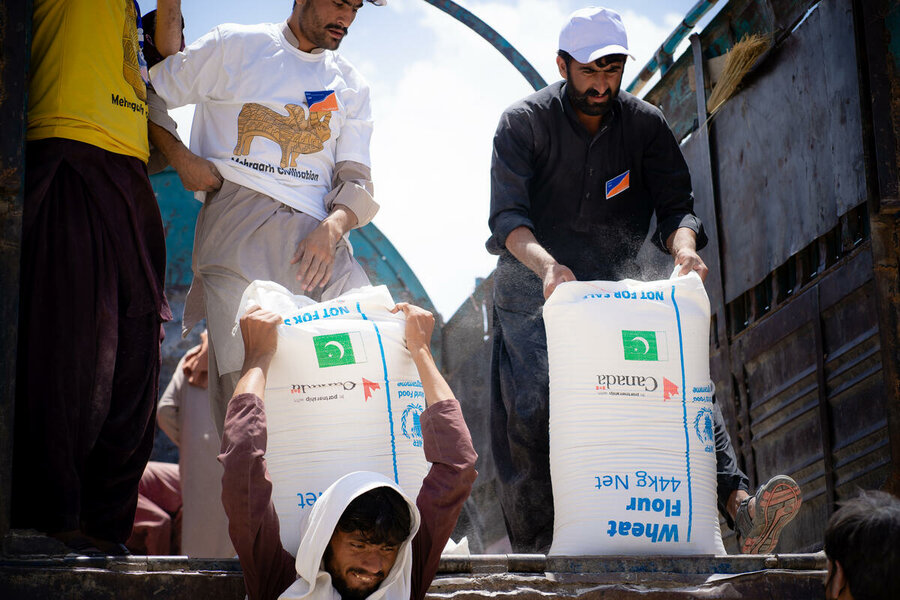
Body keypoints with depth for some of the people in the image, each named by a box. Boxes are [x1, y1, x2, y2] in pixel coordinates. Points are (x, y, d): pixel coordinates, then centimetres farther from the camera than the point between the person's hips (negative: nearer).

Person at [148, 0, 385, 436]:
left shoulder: (350, 85, 22)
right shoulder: (233, 46, 11)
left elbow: (357, 180, 14)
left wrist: (332, 228, -7)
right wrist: (179, 157, -2)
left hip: (317, 238, 3)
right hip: (237, 228, -3)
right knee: (247, 384, -18)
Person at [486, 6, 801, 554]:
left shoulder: (645, 124, 4)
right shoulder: (524, 123, -5)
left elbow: (676, 203, -4)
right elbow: (507, 216, -17)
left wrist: (685, 249, -29)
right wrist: (546, 264, -38)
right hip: (534, 295, -2)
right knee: (530, 419, -13)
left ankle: (739, 507, -36)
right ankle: (535, 555, -1)